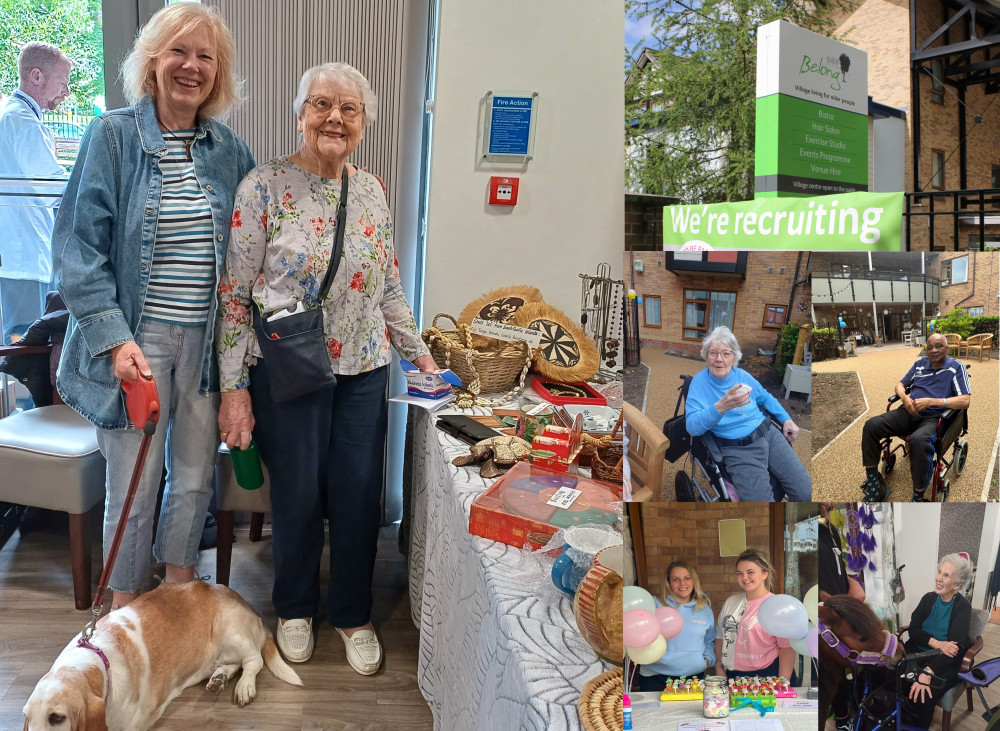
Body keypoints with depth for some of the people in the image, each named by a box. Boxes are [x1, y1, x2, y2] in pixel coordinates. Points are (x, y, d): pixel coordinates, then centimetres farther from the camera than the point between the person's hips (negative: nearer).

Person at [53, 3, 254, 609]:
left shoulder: (230, 150, 6)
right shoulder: (113, 135, -4)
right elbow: (81, 246, -7)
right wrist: (114, 337, -17)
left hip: (206, 340, 3)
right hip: (137, 338, -3)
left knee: (195, 480, 13)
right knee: (135, 487, 6)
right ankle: (125, 614, 29)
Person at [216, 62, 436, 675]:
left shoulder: (373, 192, 7)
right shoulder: (265, 188, -8)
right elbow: (235, 295, -9)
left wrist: (419, 352, 12)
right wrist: (234, 389, -12)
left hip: (364, 370, 4)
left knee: (360, 495, 8)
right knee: (298, 496, 8)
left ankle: (353, 614, 30)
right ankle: (296, 607, 35)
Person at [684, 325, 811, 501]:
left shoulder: (742, 375, 10)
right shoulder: (699, 382, -4)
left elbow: (765, 397, 29)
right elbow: (692, 426, -17)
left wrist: (786, 419, 15)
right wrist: (721, 407, -33)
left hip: (769, 434, 5)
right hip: (738, 450, -5)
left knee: (806, 493, -8)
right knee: (762, 500, -23)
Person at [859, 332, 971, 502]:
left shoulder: (956, 368, 1)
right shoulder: (920, 363, 17)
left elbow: (965, 400, -10)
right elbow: (900, 384, 24)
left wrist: (930, 402, -17)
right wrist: (904, 397, -1)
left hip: (933, 418, -5)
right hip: (909, 412, 6)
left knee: (918, 440, -41)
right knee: (871, 426, -19)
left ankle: (918, 498, -28)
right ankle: (874, 489, -15)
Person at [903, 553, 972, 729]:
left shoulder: (963, 607, -7)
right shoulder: (929, 598, 6)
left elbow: (956, 646, -18)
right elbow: (913, 629, 1)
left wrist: (927, 672, -32)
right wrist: (936, 643, -22)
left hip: (944, 662, -4)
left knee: (922, 697, -31)